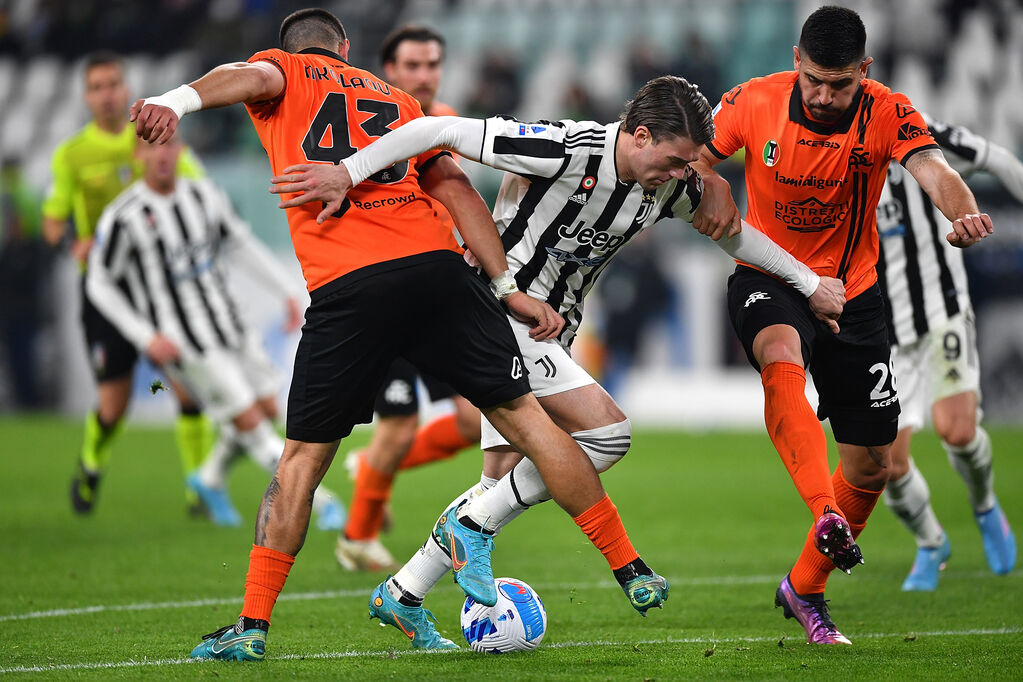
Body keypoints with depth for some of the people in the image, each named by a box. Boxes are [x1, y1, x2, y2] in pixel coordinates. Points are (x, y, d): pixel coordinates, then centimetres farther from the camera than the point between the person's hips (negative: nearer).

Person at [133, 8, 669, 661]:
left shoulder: (282, 74, 18)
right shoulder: (397, 99, 27)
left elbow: (249, 76, -7)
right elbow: (457, 189, 19)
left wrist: (175, 102, -27)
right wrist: (509, 287, 20)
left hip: (347, 288, -2)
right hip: (437, 266, 2)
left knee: (303, 458, 10)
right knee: (526, 418, 10)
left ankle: (253, 626, 10)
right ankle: (633, 572, 13)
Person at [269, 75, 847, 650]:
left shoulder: (671, 186, -1)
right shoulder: (567, 150, -24)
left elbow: (731, 229, 18)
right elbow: (443, 131, -22)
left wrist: (810, 284, 21)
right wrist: (348, 172, -24)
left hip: (551, 334, 8)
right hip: (501, 314, -8)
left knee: (505, 485, 6)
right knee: (609, 431, -19)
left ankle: (401, 594, 18)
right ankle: (472, 527, -7)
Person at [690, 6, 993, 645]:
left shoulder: (887, 114, -16)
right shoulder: (754, 102, -14)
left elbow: (934, 170, -33)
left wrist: (963, 210, -56)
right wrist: (712, 194, -24)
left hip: (851, 292, 2)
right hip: (767, 277, -2)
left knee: (872, 466, 3)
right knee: (782, 358, -38)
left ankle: (805, 588, 25)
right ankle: (828, 518, -52)